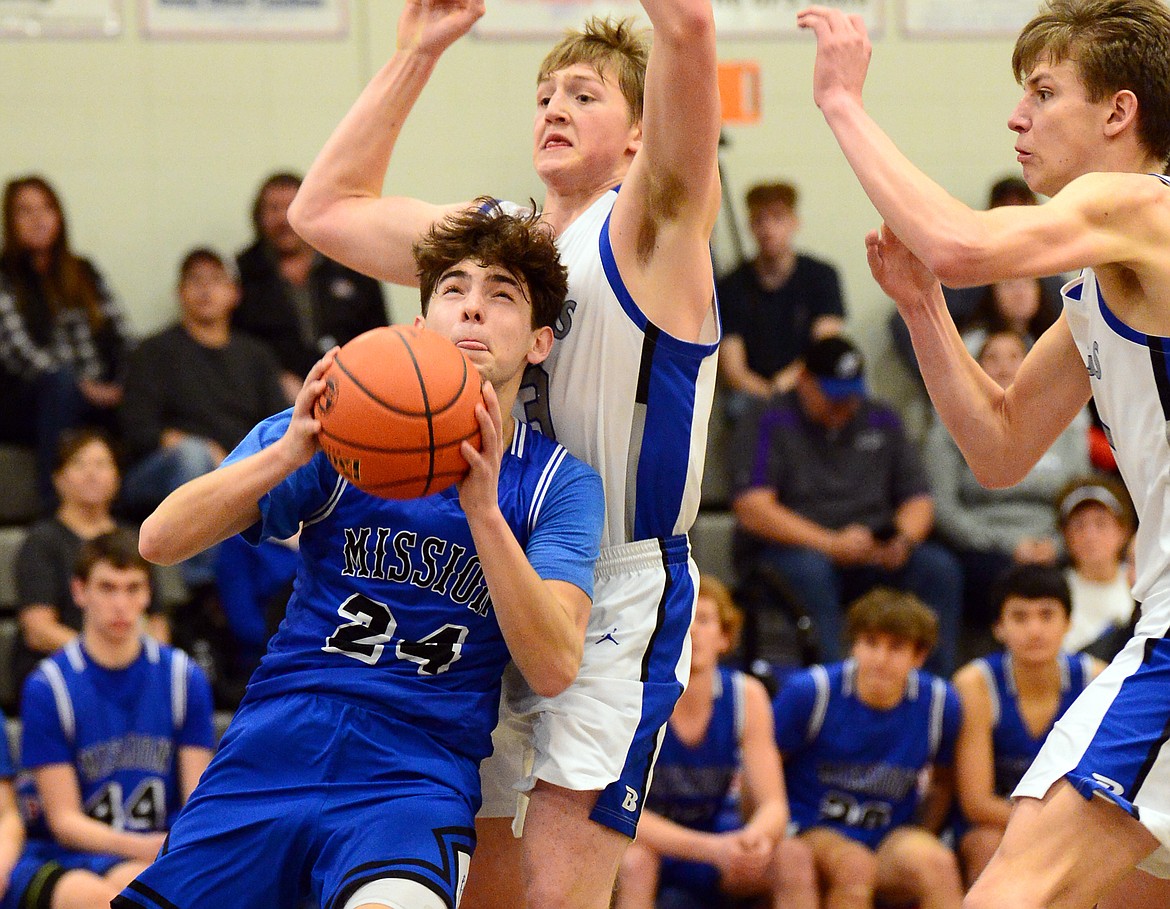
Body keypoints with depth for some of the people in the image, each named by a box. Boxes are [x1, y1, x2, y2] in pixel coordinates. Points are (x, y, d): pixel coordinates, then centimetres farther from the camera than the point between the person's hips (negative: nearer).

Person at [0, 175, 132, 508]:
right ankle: (55, 507, -42)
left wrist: (120, 387, -11)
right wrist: (81, 387, -20)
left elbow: (120, 337, 11)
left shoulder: (83, 272, 21)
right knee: (59, 381, -38)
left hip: (99, 398, 4)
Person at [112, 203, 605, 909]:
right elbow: (161, 540, -5)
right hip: (274, 751, 3)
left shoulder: (558, 484, 4)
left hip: (418, 778, -2)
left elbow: (555, 667, -12)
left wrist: (482, 509, -23)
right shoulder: (338, 428, 5)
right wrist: (288, 453, -22)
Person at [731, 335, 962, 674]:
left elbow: (919, 501, 15)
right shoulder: (770, 425, 1)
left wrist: (903, 539, -10)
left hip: (874, 556, 4)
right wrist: (831, 544, -21)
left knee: (940, 567, -22)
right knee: (810, 570, -38)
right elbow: (752, 510, -12)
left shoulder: (882, 421, 17)